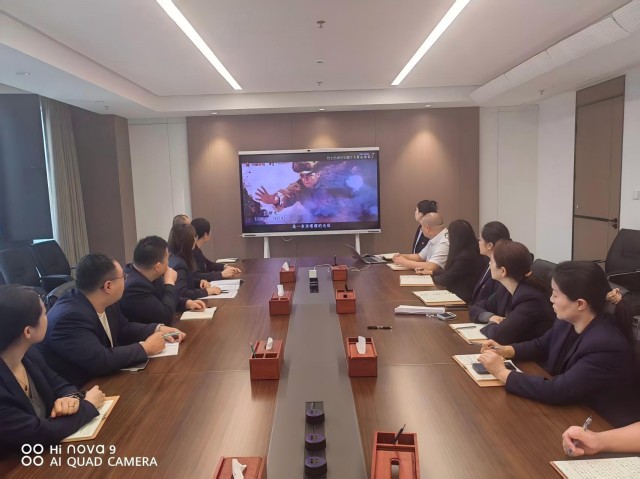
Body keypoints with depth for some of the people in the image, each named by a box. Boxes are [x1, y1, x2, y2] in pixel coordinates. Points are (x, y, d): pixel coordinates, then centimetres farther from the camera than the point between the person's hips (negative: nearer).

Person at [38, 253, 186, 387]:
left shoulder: (106, 303, -3)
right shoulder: (70, 317, -28)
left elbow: (124, 328, 14)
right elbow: (101, 362, -33)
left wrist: (158, 329, -2)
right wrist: (146, 348, -21)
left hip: (101, 380, 8)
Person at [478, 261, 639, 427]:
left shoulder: (607, 347, -31)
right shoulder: (567, 322, -6)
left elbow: (557, 391, -31)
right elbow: (540, 345, 13)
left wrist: (502, 373, -25)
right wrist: (506, 351, -4)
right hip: (568, 411, 7)